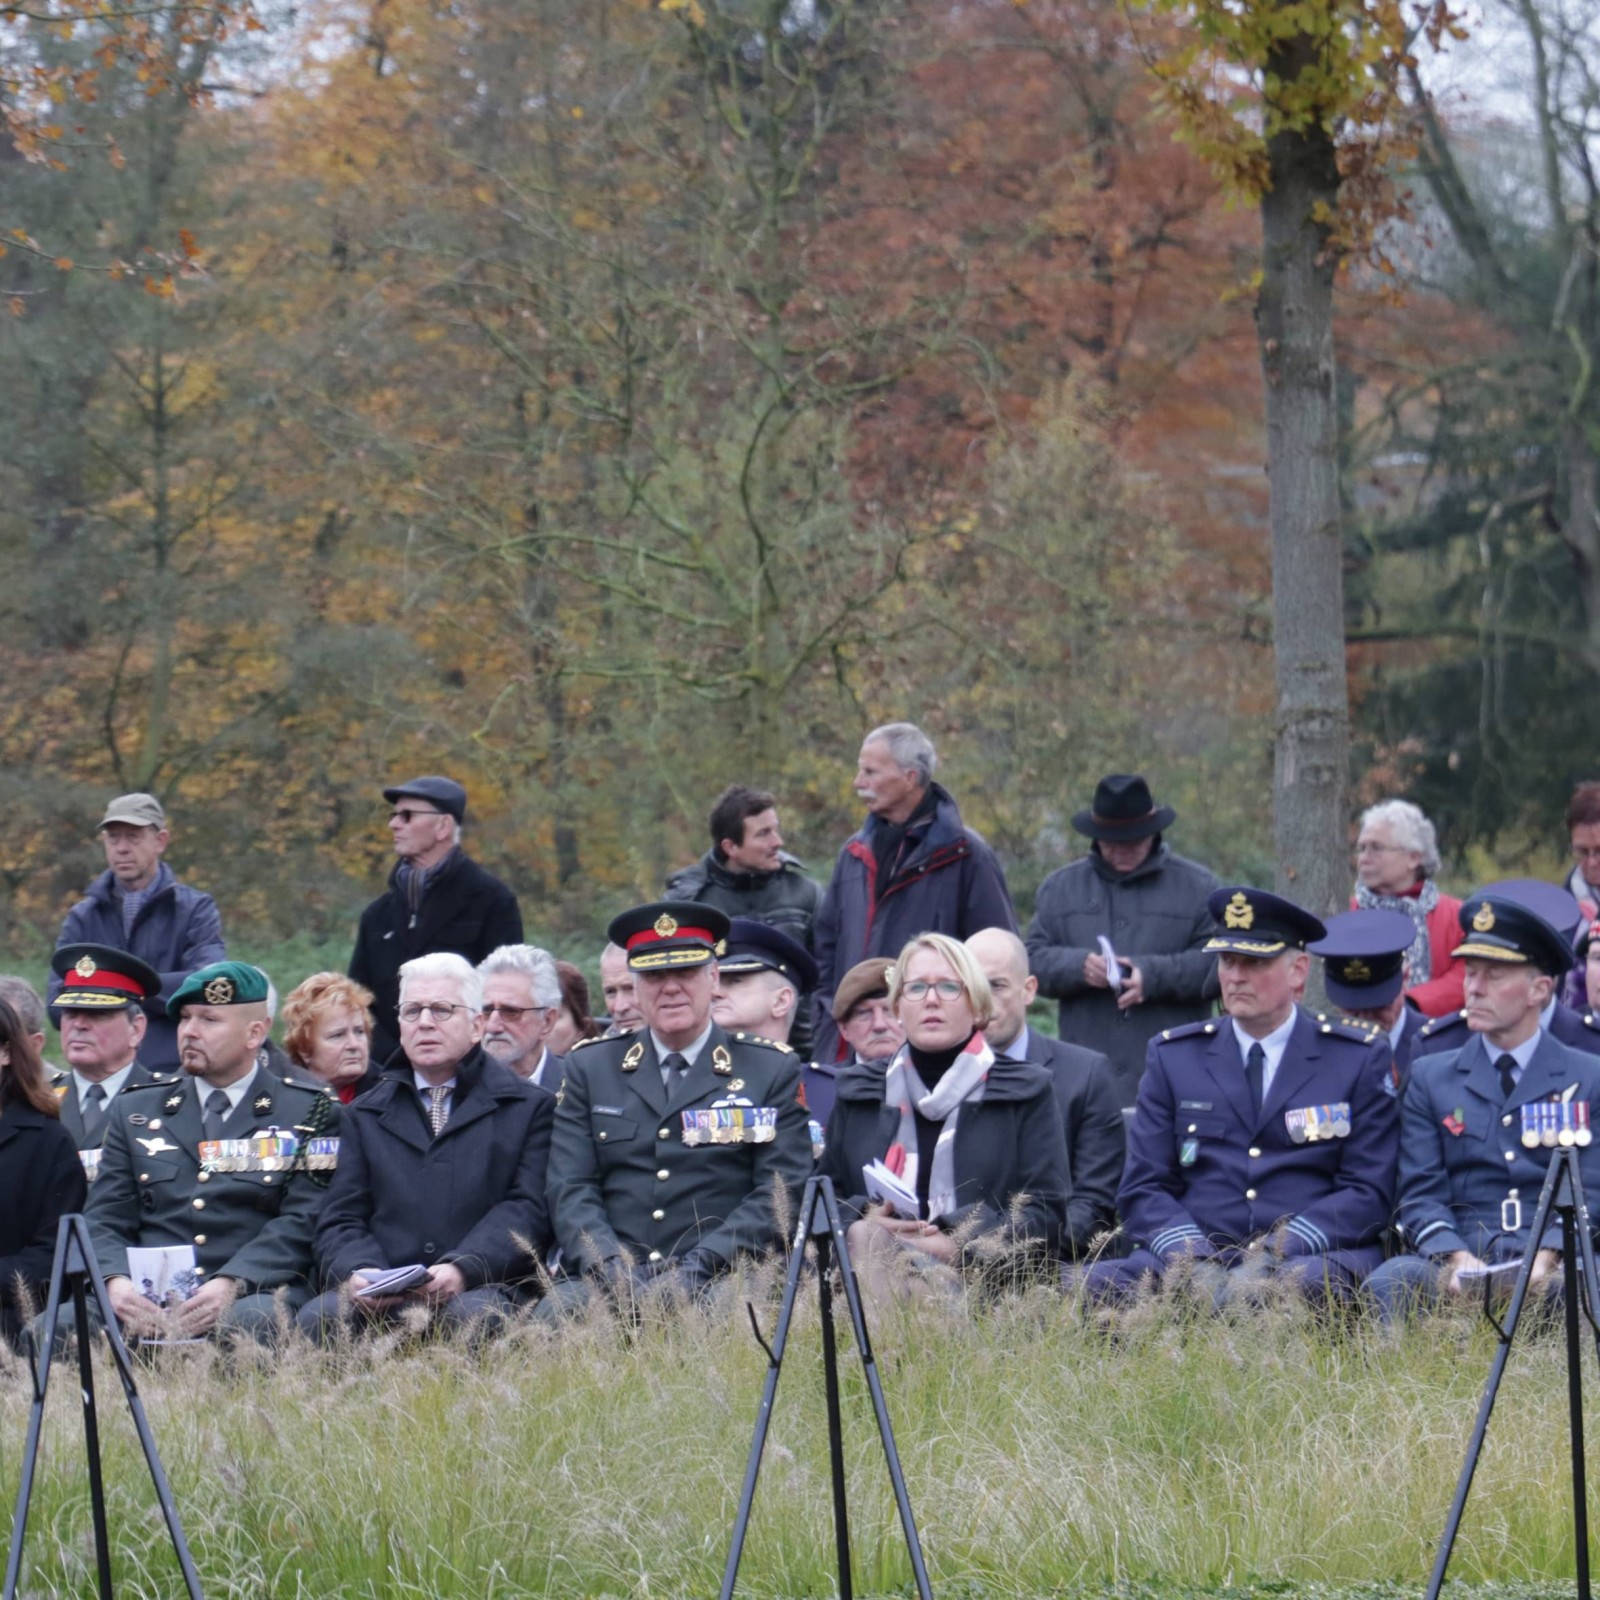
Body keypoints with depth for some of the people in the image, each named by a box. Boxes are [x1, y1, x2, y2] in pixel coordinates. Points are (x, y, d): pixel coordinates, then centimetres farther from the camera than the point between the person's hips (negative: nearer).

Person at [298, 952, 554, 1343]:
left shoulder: (527, 1106, 15)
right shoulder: (367, 1115, 25)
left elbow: (529, 1209, 2)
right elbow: (340, 1219, 15)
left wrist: (463, 1269, -17)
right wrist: (358, 1272, -10)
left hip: (480, 1291, -2)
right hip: (380, 1302, 2)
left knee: (472, 1315, -38)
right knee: (318, 1318, -30)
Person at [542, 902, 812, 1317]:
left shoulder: (772, 1071, 13)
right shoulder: (589, 1068, 19)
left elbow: (781, 1193, 3)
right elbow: (571, 1190, 9)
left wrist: (696, 1270, -13)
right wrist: (612, 1269, -12)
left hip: (719, 1284, -2)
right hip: (608, 1283, 2)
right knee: (552, 1317, -31)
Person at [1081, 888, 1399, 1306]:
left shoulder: (1359, 1059, 11)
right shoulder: (1174, 1057, 16)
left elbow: (1368, 1193, 4)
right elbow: (1143, 1190, 11)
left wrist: (1279, 1254, -13)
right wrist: (1193, 1259, -11)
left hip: (1311, 1259, -1)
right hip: (1193, 1264, 1)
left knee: (1307, 1282, -40)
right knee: (1100, 1284, -31)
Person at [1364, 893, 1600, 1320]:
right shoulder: (1429, 1077, 16)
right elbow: (1421, 1193, 7)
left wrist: (1547, 1258, -16)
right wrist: (1456, 1259, -14)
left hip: (1555, 1271, -1)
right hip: (1458, 1268, 1)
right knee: (1388, 1283, -32)